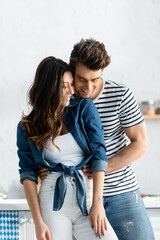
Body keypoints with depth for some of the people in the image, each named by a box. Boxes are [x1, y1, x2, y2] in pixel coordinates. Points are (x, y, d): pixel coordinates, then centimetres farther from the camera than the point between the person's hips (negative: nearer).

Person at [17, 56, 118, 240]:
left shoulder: (84, 108, 6)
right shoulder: (27, 128, 6)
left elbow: (99, 155, 1)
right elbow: (28, 174, 2)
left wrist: (97, 203, -7)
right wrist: (38, 222, -7)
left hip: (86, 197, 1)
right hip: (52, 202, -1)